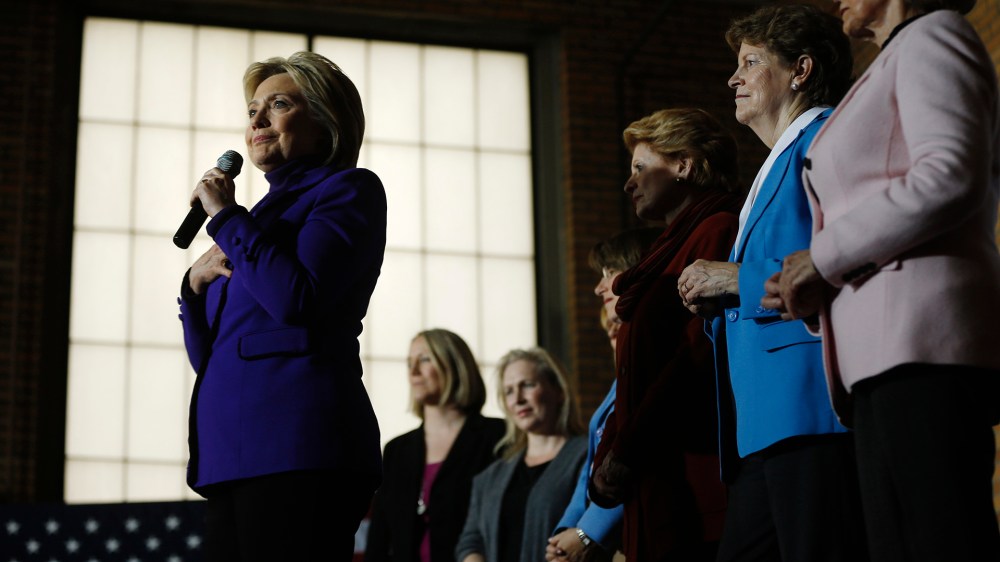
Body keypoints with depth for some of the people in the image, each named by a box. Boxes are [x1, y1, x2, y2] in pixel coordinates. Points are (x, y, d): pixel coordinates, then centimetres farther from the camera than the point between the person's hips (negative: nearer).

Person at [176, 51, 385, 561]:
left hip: (297, 442, -8)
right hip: (233, 452, 8)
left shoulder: (348, 190, 4)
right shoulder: (267, 212, 26)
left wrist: (225, 215, -4)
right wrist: (196, 284, 7)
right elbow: (205, 356, 25)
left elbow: (296, 298, -15)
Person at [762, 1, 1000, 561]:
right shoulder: (895, 63, 32)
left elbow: (951, 175, -13)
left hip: (921, 340, -9)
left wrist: (823, 258, -8)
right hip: (883, 356, 9)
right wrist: (817, 288, 13)